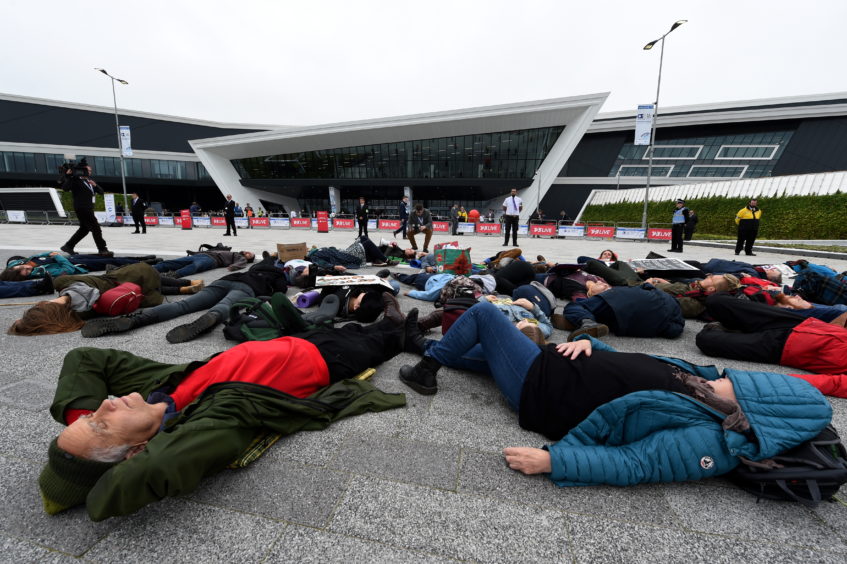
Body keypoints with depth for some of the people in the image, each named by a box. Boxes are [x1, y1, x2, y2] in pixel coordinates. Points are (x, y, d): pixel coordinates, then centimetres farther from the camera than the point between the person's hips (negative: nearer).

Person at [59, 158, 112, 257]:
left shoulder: (89, 180, 16)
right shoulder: (76, 179, -6)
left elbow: (101, 191, 10)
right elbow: (65, 188, -19)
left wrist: (95, 185, -8)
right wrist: (68, 176, -23)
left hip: (88, 208, 8)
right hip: (81, 207, -8)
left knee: (84, 229, 16)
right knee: (95, 227, -11)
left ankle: (68, 246, 26)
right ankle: (102, 249, -11)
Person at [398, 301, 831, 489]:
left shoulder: (710, 443, -16)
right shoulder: (698, 378, 6)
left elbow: (633, 465, -25)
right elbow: (618, 360, 13)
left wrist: (549, 460, -32)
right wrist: (585, 342, -2)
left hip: (538, 385, -8)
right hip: (558, 362, 8)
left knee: (483, 312, -4)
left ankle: (427, 367, 16)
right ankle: (433, 352, 46)